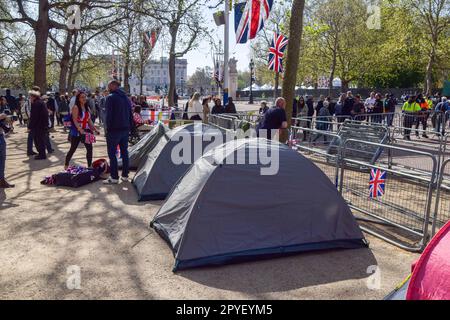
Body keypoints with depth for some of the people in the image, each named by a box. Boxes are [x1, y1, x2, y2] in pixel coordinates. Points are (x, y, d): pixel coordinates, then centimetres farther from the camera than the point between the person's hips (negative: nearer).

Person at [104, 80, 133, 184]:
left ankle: (114, 177, -1)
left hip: (114, 130, -7)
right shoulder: (126, 98, 13)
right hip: (125, 129, 7)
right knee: (124, 152, 12)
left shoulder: (110, 97, -10)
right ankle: (125, 175, 18)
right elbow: (130, 115, 15)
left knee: (112, 153, -1)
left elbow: (109, 115, -15)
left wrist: (108, 128, -10)